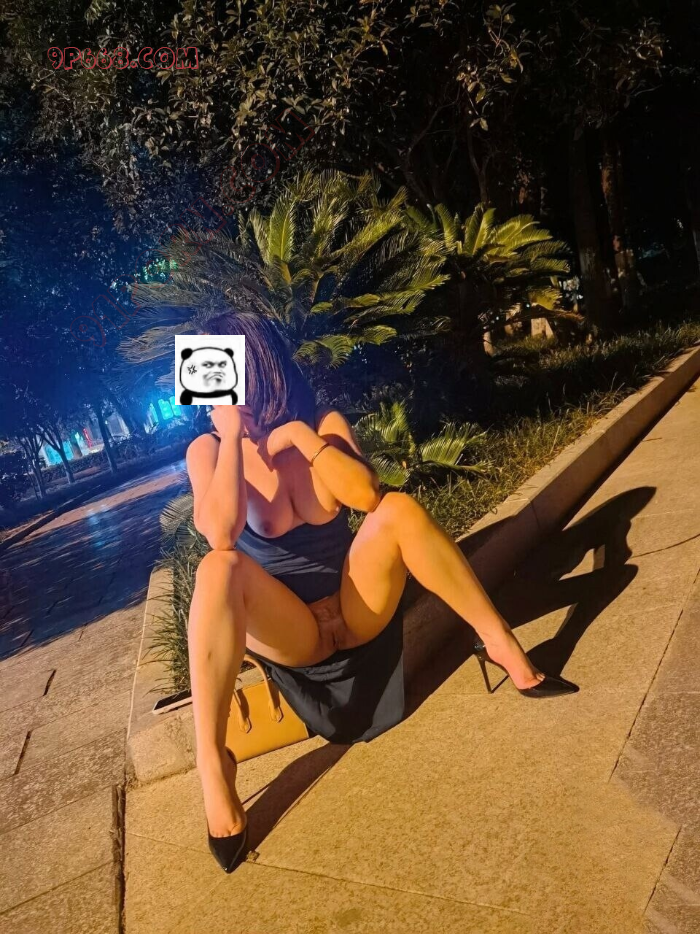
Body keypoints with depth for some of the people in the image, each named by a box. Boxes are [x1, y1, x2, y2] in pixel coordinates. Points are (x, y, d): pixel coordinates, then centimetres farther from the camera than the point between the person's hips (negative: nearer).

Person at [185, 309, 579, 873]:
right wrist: (233, 435, -24)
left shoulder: (323, 423, -3)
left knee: (399, 510, -24)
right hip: (289, 633, -1)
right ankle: (213, 766, -36)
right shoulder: (209, 450, -8)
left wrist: (300, 435, -21)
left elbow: (367, 494, -19)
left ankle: (501, 643, -17)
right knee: (220, 567, -33)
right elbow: (222, 534, -26)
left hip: (358, 611, 2)